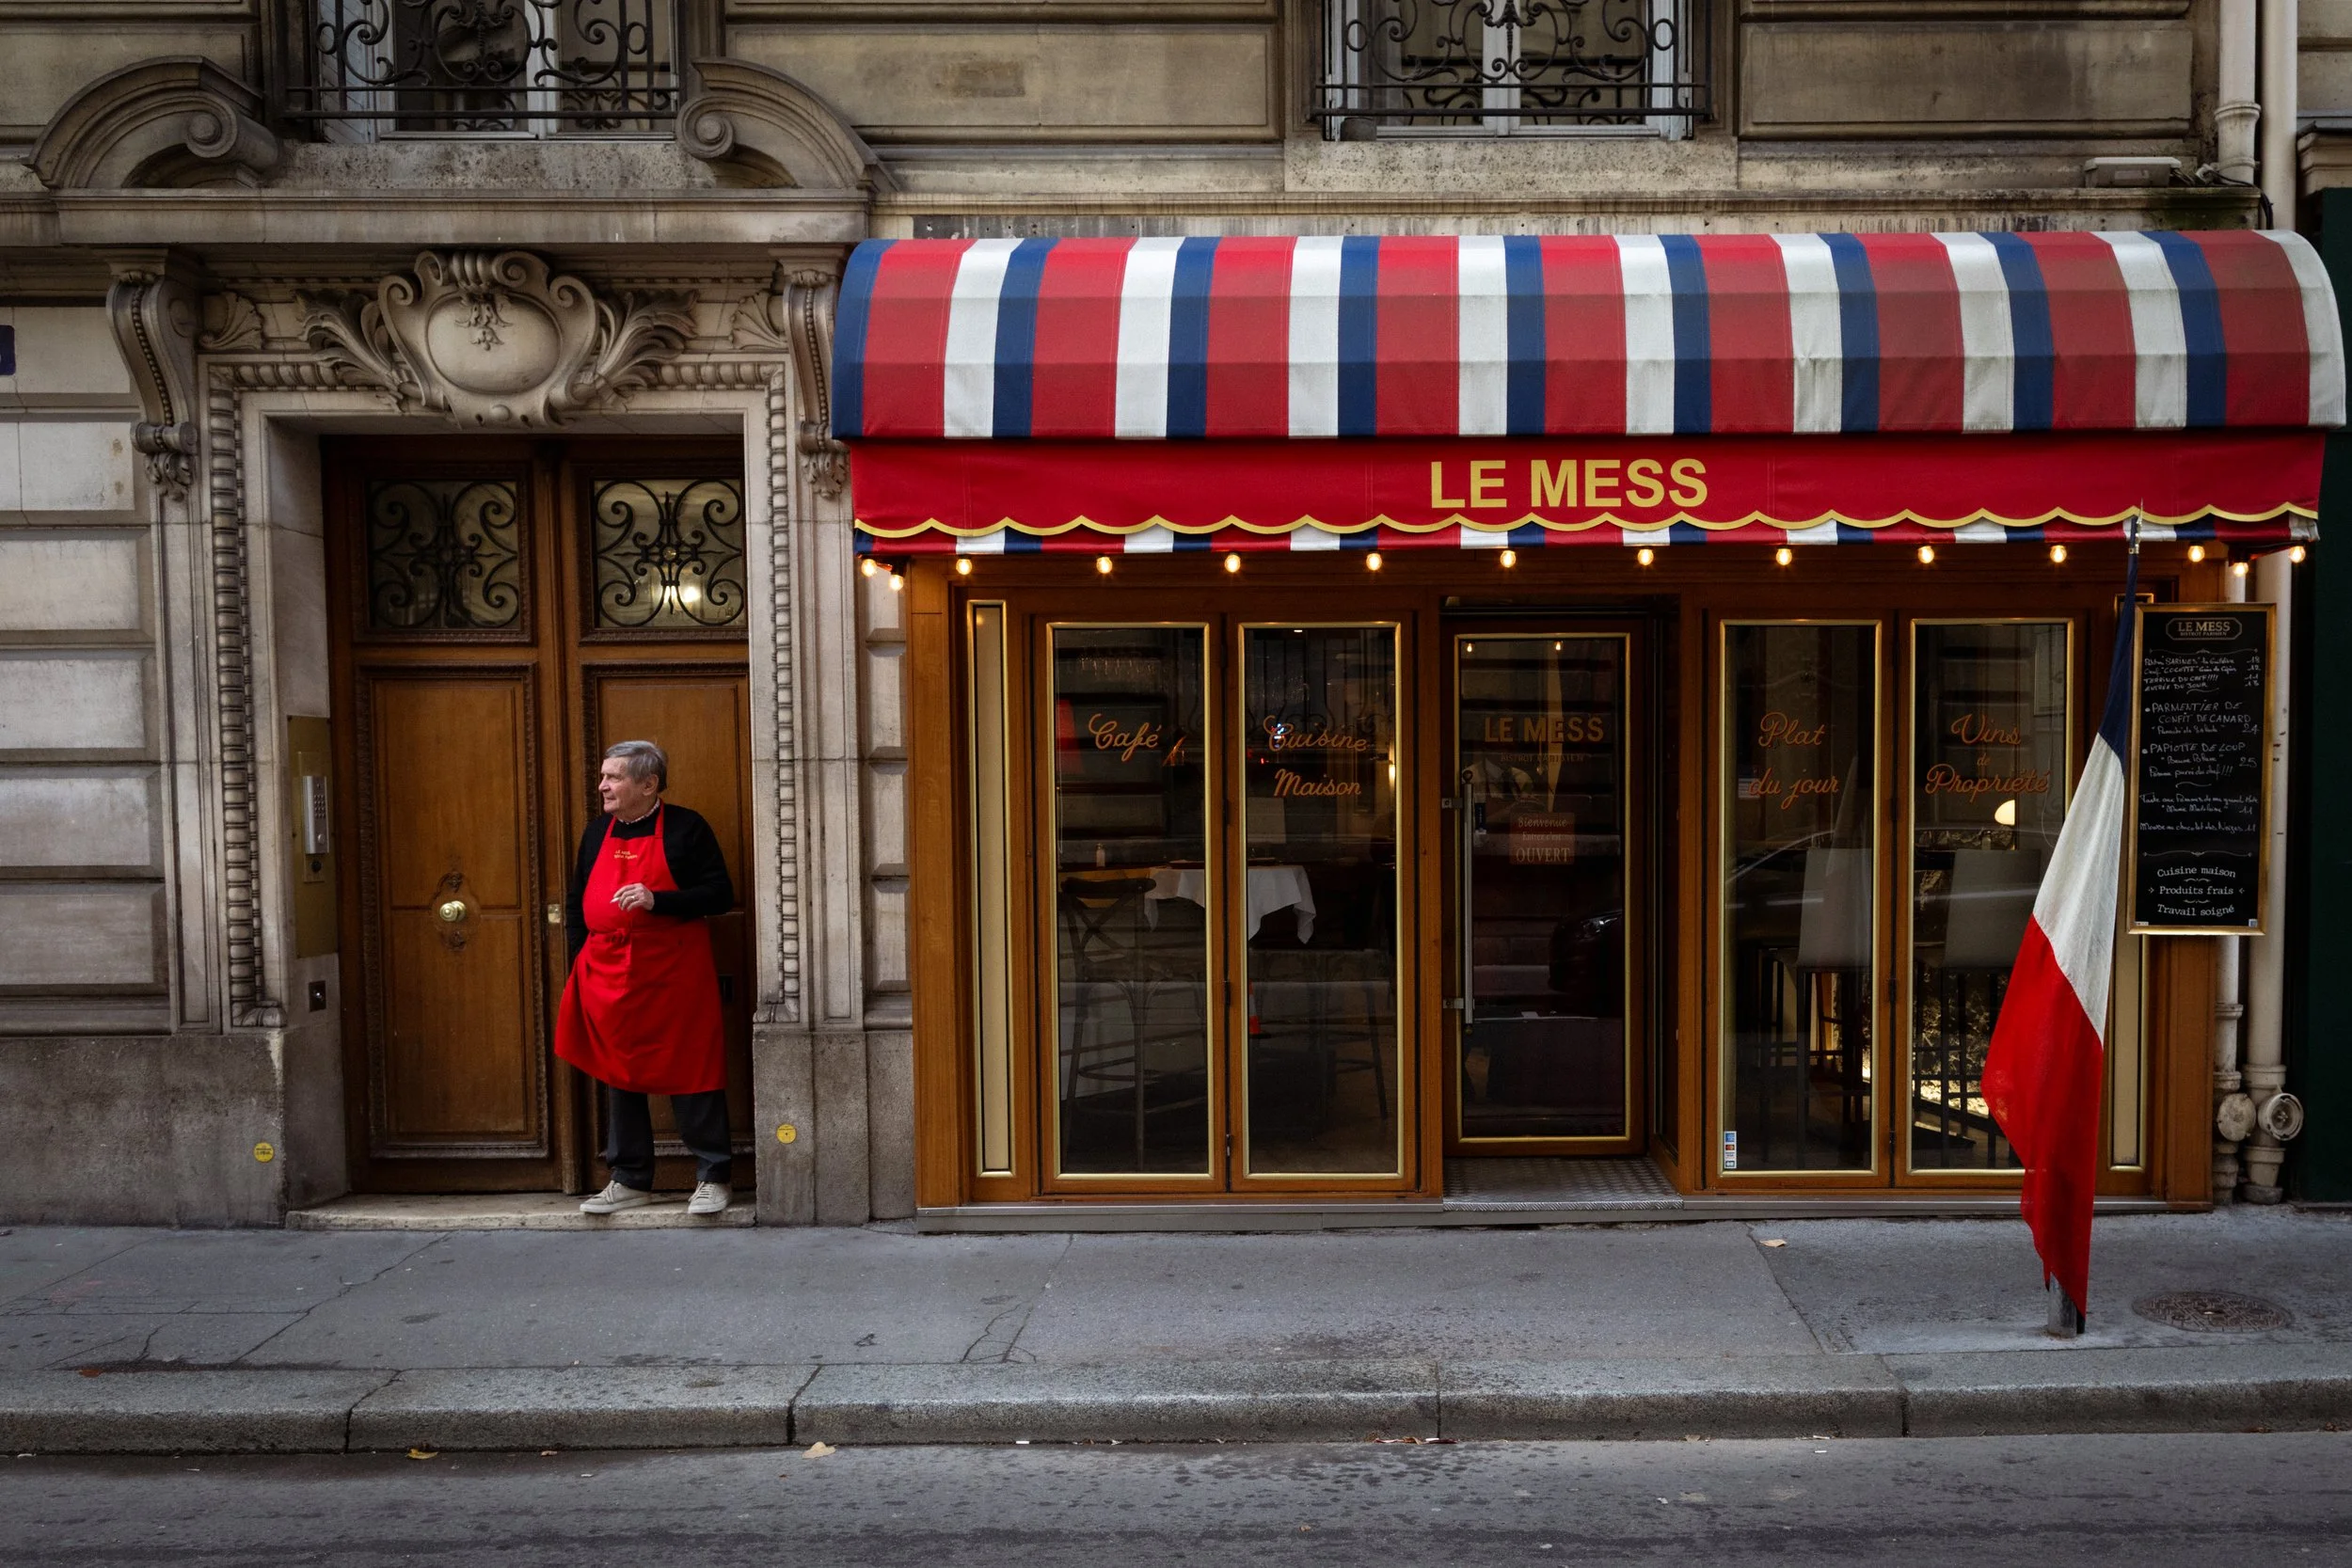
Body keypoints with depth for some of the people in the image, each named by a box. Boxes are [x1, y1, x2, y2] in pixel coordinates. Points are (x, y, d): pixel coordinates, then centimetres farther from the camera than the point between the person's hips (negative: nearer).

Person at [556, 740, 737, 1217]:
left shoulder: (685, 828, -4)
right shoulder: (597, 832, 13)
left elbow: (721, 894, -9)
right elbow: (577, 904, 18)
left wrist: (657, 901, -20)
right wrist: (581, 962, 8)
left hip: (674, 977, -5)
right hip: (608, 977, 6)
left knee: (692, 1072, -2)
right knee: (618, 1074, 11)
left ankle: (713, 1178, 9)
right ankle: (630, 1181, 22)